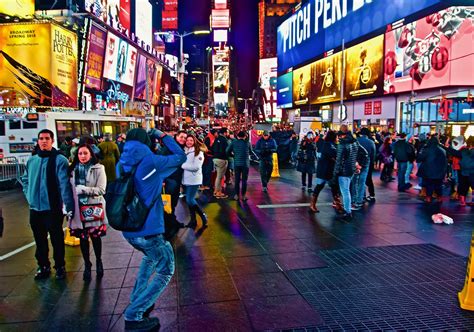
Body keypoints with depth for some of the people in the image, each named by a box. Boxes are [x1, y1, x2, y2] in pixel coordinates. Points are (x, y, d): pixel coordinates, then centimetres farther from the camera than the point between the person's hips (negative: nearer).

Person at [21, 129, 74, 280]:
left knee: (57, 239, 7)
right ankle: (43, 266, 33)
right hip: (35, 208, 5)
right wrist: (29, 195, 8)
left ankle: (60, 266, 24)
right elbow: (25, 179, 22)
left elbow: (64, 184, -18)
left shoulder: (60, 160, -11)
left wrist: (69, 206, -23)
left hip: (53, 208, -5)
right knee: (40, 240, 17)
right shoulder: (32, 160, 7)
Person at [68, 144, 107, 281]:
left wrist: (84, 189, -22)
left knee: (95, 237, 7)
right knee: (82, 238, 9)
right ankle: (87, 265, 26)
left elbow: (101, 190, -11)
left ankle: (98, 262, 30)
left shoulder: (98, 168, -4)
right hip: (78, 209, 3)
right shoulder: (73, 169, 6)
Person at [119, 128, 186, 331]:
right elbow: (181, 157, -2)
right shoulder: (151, 161, -14)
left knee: (151, 258, 33)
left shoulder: (122, 165, 5)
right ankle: (134, 315, 4)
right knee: (165, 271, 8)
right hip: (148, 228, -7)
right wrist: (162, 136, 5)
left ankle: (136, 299, 30)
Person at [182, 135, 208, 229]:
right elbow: (181, 162, 16)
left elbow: (196, 167, -18)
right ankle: (193, 220, 21)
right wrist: (182, 165, -6)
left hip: (194, 180, -6)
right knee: (189, 200, 10)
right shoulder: (184, 151, 9)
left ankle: (203, 216, 8)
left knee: (190, 200, -9)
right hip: (186, 179, 6)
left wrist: (183, 165, -15)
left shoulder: (198, 152, -9)